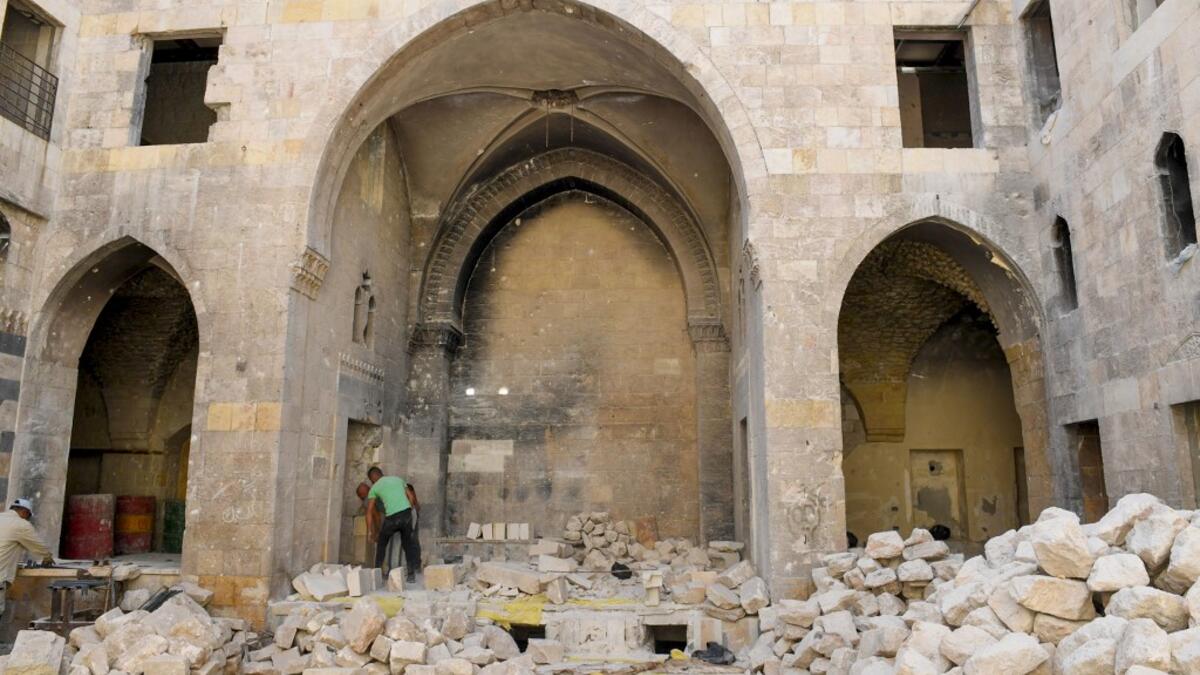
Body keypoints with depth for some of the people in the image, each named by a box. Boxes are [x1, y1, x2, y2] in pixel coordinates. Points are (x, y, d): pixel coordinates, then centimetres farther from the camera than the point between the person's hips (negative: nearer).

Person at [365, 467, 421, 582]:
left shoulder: (374, 488, 11)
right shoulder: (397, 479, 21)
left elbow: (369, 511, 5)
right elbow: (411, 497, 20)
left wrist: (370, 531, 6)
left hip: (392, 517, -3)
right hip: (407, 512, 3)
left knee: (381, 542, 21)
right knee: (408, 544, 14)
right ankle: (412, 574, 6)